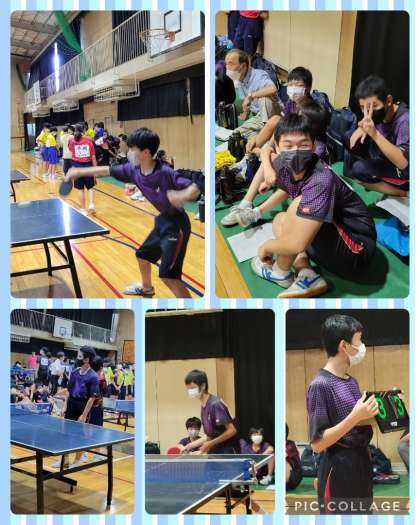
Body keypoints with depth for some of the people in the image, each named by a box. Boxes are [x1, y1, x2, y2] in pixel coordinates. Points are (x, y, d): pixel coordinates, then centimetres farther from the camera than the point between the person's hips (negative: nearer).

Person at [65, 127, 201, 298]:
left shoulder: (165, 172, -27)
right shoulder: (134, 170, -5)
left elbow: (195, 189, -28)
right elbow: (107, 170, 7)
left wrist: (182, 196, -50)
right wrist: (79, 171, 10)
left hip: (176, 225, -9)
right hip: (162, 221, 9)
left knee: (168, 275, -14)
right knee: (142, 255, 27)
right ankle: (146, 288, 56)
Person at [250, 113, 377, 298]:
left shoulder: (321, 181, -30)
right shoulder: (286, 168, -5)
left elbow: (297, 243, -34)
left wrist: (265, 247, -16)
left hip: (356, 251, -9)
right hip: (332, 244, 9)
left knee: (299, 205, -24)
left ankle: (280, 272, -4)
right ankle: (307, 276, -6)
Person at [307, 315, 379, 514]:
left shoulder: (352, 381, 8)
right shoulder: (321, 385, -17)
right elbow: (317, 444, -20)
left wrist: (372, 414, 2)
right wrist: (355, 417, -26)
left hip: (361, 467, 8)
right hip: (338, 472, -8)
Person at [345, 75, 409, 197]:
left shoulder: (404, 120, -31)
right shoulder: (379, 114, -11)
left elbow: (403, 163, -42)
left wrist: (375, 134, -52)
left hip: (404, 171, -7)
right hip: (384, 160, 7)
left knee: (360, 169, -26)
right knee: (348, 136, -6)